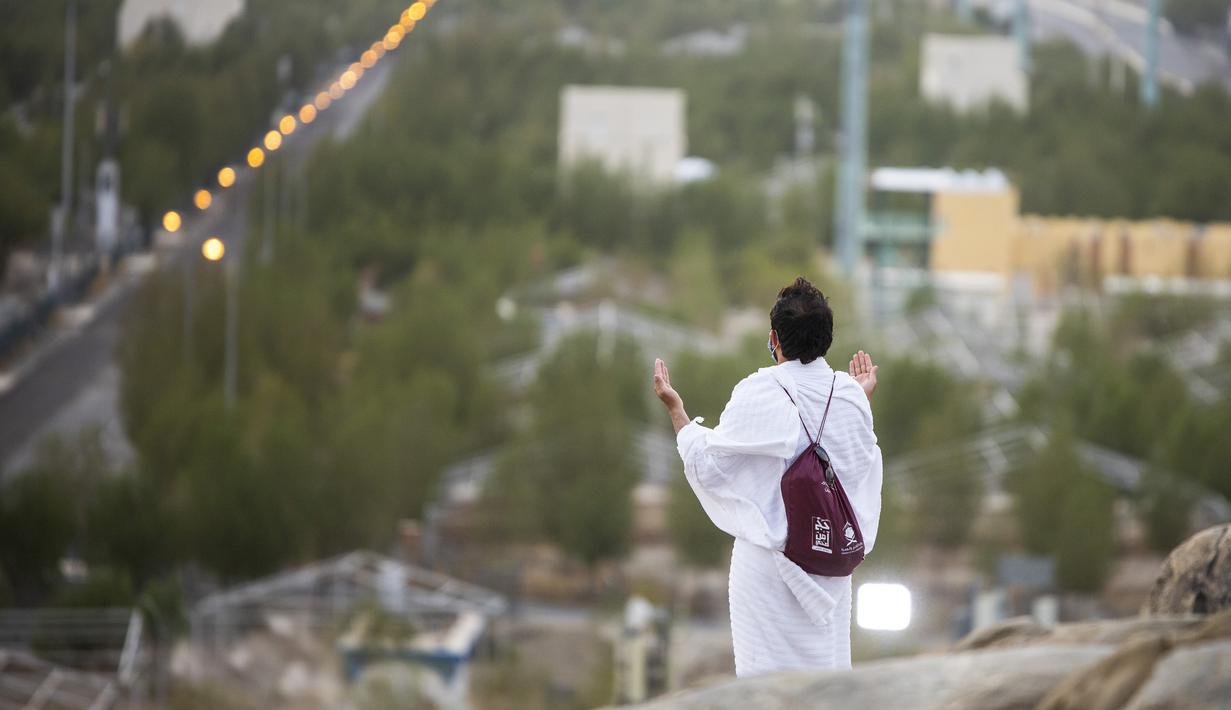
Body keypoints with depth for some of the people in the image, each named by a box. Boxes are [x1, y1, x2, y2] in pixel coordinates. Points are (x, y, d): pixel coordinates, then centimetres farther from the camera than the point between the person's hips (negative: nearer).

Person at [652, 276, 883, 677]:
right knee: (829, 666, 10)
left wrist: (676, 410, 5)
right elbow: (865, 465, 14)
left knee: (766, 678, -1)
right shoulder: (848, 393, 0)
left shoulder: (758, 394, -14)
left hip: (771, 551, -5)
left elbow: (707, 464, -8)